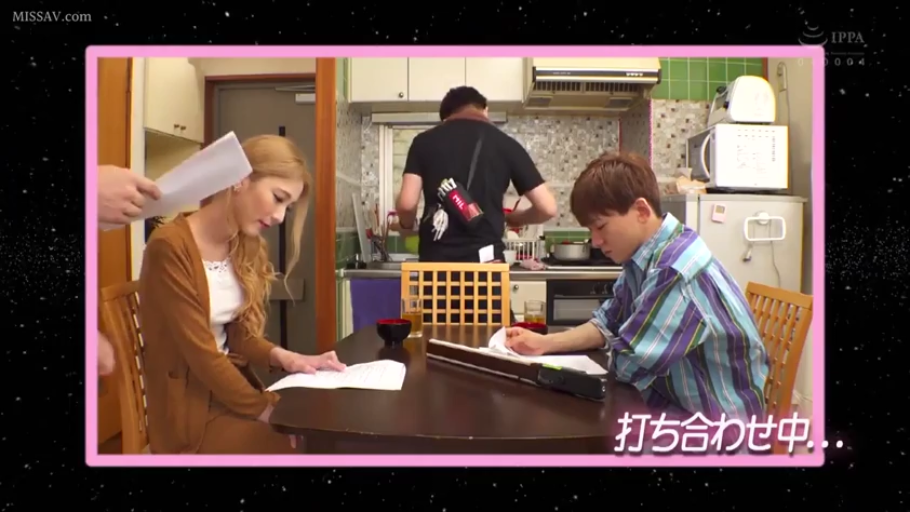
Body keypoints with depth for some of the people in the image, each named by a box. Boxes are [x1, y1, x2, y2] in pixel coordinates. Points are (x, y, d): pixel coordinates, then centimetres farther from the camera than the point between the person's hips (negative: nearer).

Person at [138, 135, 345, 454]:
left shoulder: (247, 248, 6)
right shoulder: (170, 247, -19)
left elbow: (239, 336, 6)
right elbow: (200, 353, -20)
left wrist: (282, 357, -13)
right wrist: (266, 411, -18)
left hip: (234, 390, 7)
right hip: (189, 410, -7)